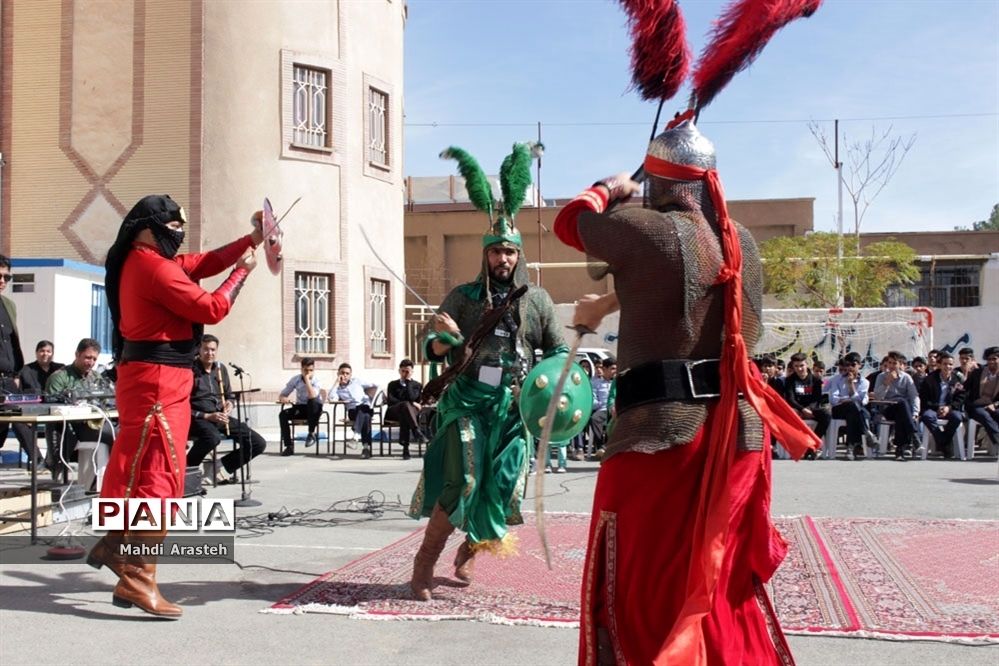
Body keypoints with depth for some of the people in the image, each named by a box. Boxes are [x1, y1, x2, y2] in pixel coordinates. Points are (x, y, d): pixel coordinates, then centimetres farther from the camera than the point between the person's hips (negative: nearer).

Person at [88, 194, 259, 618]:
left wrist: (251, 241, 15)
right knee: (160, 473, -13)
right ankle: (138, 578, -15)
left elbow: (203, 263, 21)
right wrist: (242, 271, -1)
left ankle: (115, 545, 26)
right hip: (157, 379, -11)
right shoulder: (153, 266, -15)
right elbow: (211, 309, -14)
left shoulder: (144, 262, 17)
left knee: (137, 467, 17)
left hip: (151, 377, 11)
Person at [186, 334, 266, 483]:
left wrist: (229, 403, 1)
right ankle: (186, 469, -15)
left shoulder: (221, 369, 12)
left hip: (220, 417, 6)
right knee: (212, 437, -43)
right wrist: (207, 416, -18)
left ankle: (223, 466, 12)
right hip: (198, 419, -6)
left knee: (259, 443, -7)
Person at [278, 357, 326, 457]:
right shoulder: (296, 380, -4)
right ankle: (289, 445, -19)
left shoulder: (316, 381, -14)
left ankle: (311, 434, -23)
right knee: (283, 414, -24)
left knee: (312, 402, -38)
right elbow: (282, 395, 1)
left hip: (314, 410, -4)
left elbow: (312, 397, -34)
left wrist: (307, 380, -30)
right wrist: (283, 399, -23)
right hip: (300, 408, 4)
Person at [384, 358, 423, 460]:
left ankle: (406, 447, -49)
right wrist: (410, 404, -9)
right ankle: (416, 431, -54)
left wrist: (408, 381, -1)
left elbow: (412, 398, -4)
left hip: (413, 411, 0)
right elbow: (390, 400, 2)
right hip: (394, 412, 0)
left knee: (404, 414, -41)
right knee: (405, 404, -38)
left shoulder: (417, 385, 18)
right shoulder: (393, 384, 21)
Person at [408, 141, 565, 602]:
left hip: (514, 405, 2)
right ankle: (425, 563, -3)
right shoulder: (463, 297, 5)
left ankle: (471, 551, 29)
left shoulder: (537, 300, 7)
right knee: (462, 483, -15)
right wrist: (445, 339, -21)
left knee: (502, 486, 2)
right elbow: (432, 350, 3)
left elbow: (557, 350, 12)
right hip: (467, 401, -2)